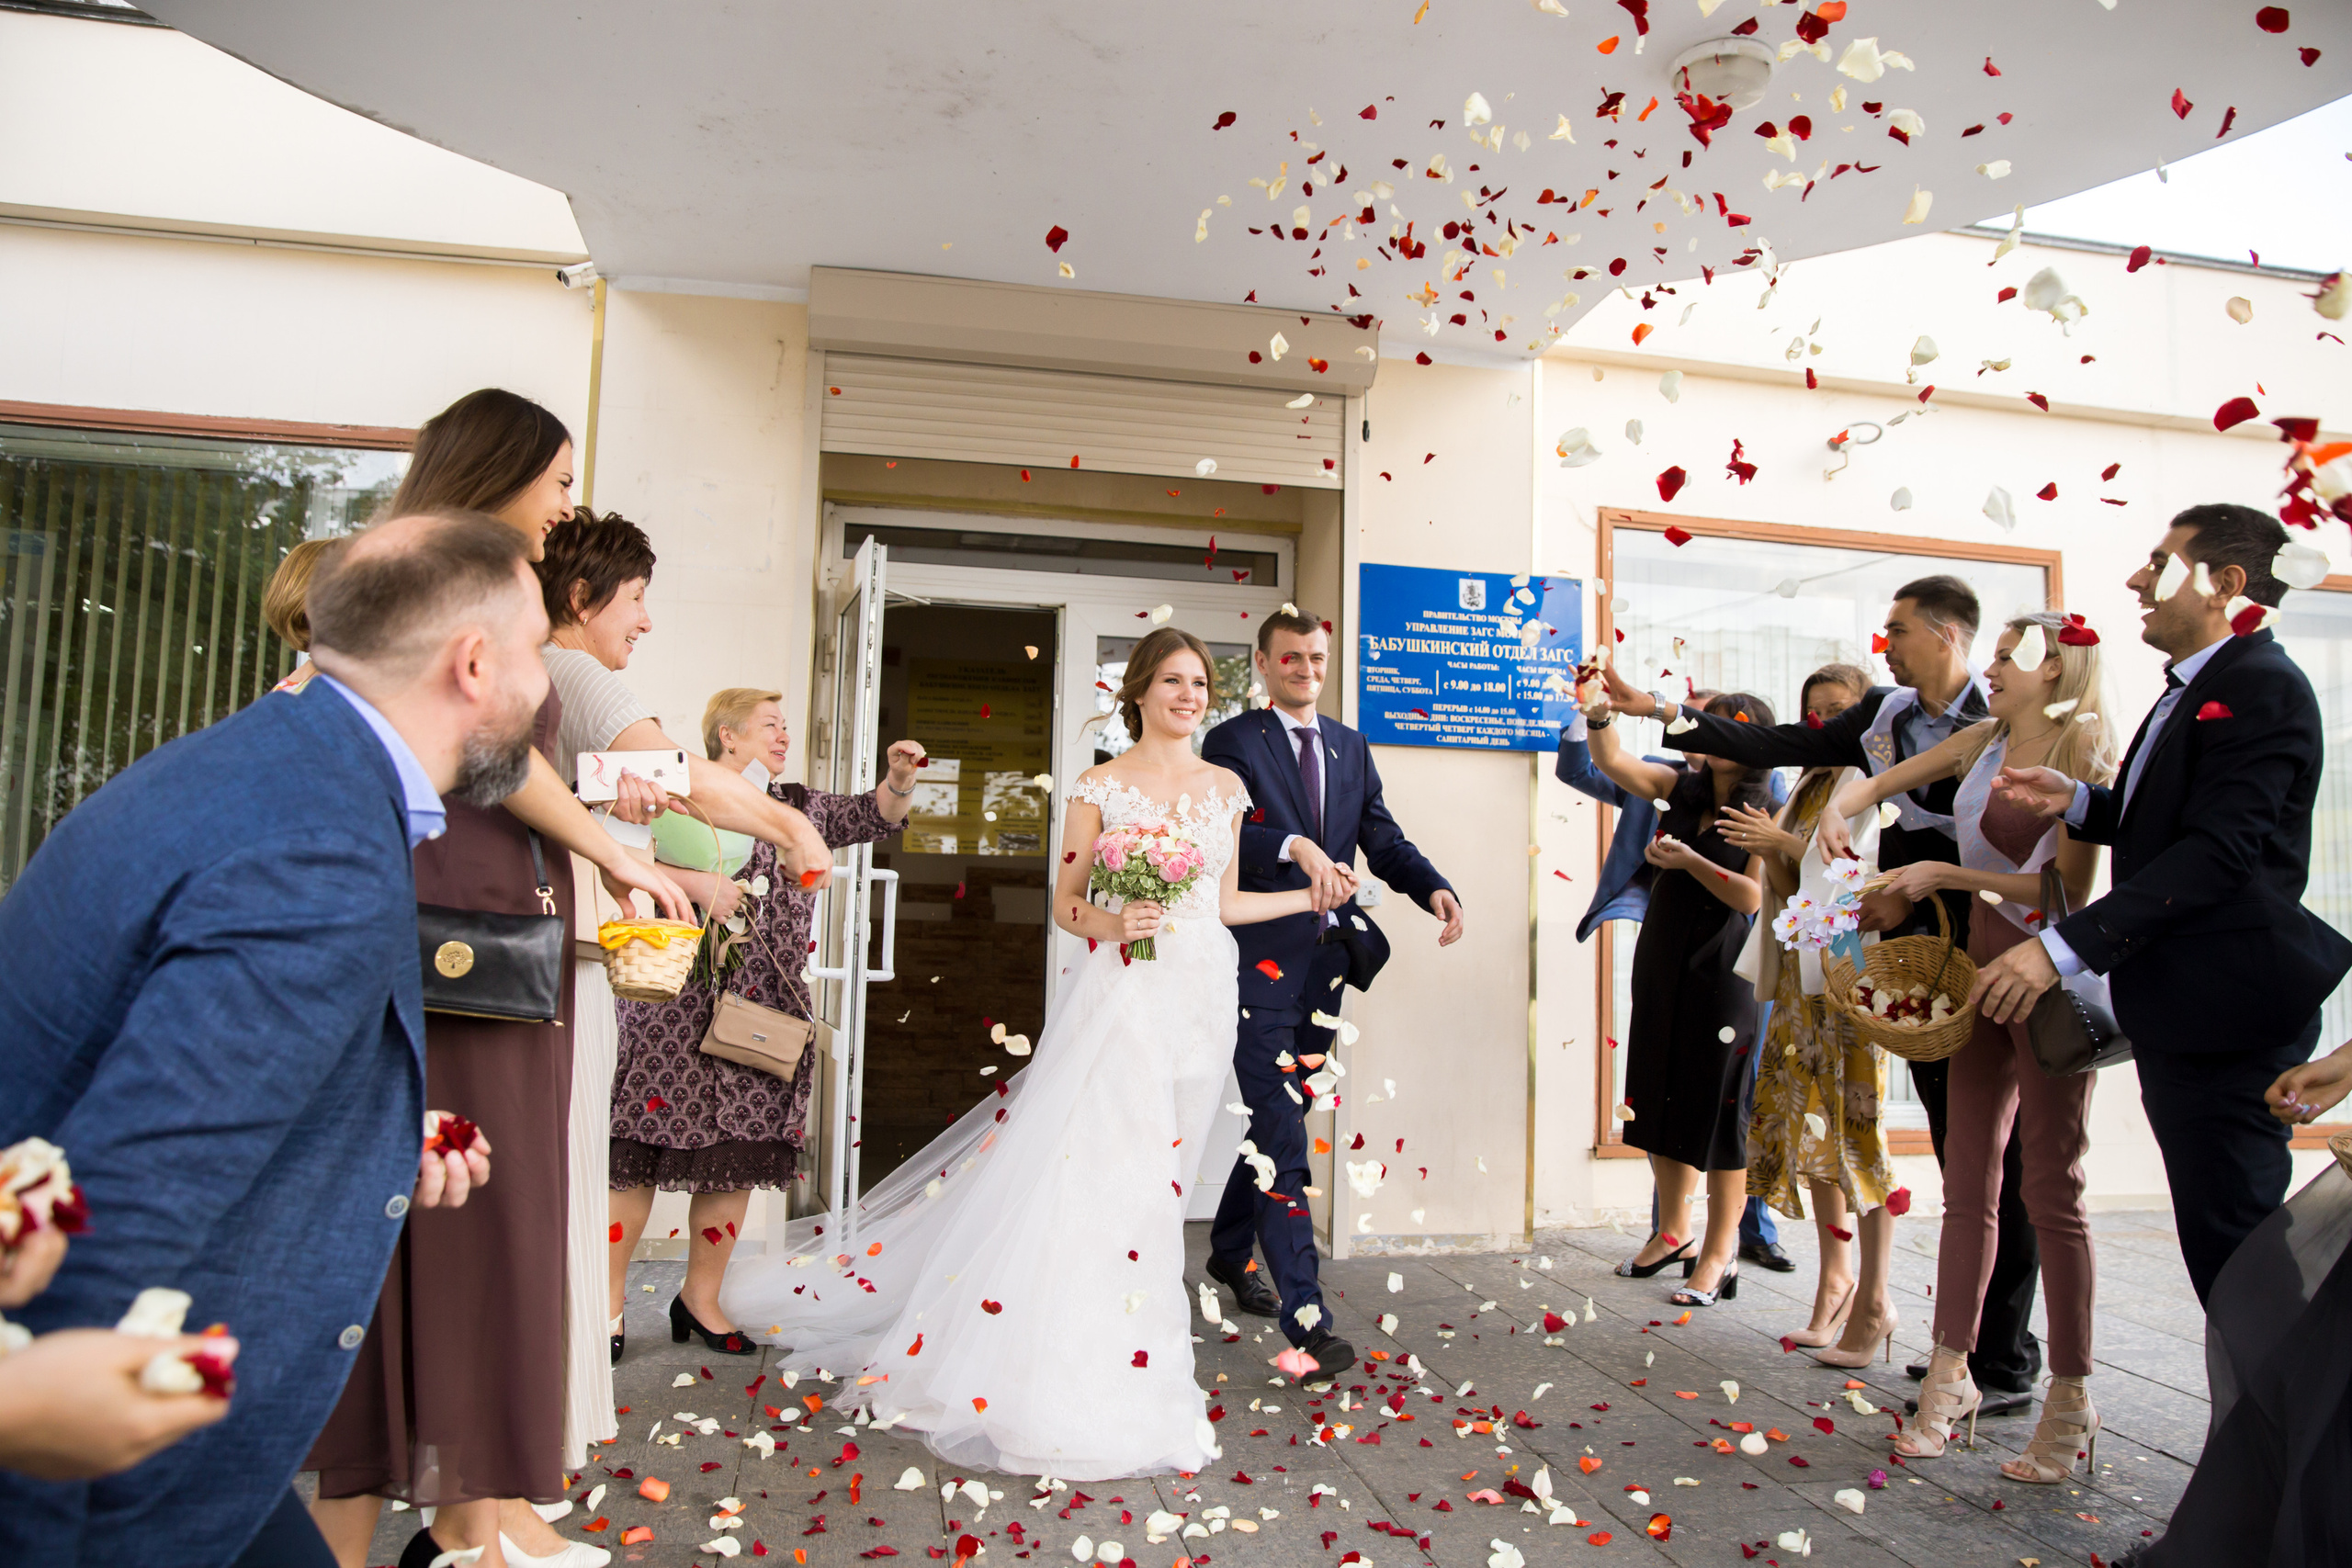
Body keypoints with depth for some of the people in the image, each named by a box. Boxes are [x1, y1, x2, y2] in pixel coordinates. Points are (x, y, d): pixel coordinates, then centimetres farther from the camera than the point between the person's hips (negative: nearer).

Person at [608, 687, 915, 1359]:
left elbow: (874, 815, 17)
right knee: (638, 1157, -1)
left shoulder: (797, 806, 18)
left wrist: (899, 779, -2)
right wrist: (695, 881, -18)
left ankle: (700, 1298, 23)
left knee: (736, 1163, 8)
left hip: (762, 1015, 5)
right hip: (676, 1007, -5)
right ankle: (608, 1304, 12)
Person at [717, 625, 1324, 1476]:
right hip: (1119, 990, -4)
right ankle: (1065, 1372, 3)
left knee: (1152, 1174, 9)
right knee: (1090, 1163, -9)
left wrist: (1317, 897, 12)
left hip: (1200, 997, 4)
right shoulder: (1101, 786, 0)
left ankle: (1115, 1359, 22)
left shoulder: (1226, 786, 12)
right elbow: (1064, 903, 2)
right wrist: (1113, 920, -17)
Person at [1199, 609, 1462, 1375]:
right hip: (1261, 958, -6)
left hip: (1324, 960, 7)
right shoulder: (1233, 741, -4)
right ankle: (1303, 1311, -4)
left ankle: (1230, 1253, 38)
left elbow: (1383, 837, 8)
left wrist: (1434, 888, -11)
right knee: (1282, 1133, -7)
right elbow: (1227, 832, -20)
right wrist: (1297, 847, -37)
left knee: (1277, 1115, 19)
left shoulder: (1351, 747, 15)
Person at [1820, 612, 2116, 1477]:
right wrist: (1839, 811, -2)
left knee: (2052, 1187, 1)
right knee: (1967, 1181, 8)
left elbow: (2070, 889, -15)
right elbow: (1881, 781, 19)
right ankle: (1950, 1374, 17)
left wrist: (1949, 875, -17)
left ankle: (2070, 1401, 15)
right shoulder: (1982, 743, 9)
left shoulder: (2085, 753, -9)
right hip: (1981, 967, 6)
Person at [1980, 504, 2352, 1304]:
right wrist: (2079, 801, 3)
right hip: (2178, 1010, 10)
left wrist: (2064, 946, -30)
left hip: (2227, 1009, -10)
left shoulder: (2261, 685, -14)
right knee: (2217, 1244, 17)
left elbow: (2217, 848, -24)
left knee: (2233, 1246, -4)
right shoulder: (2193, 690, 18)